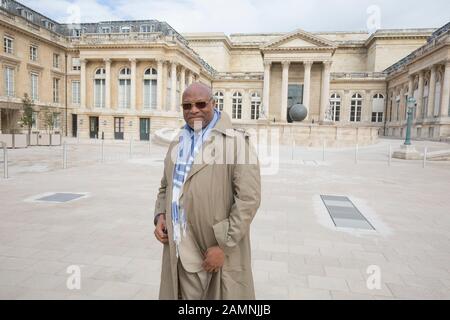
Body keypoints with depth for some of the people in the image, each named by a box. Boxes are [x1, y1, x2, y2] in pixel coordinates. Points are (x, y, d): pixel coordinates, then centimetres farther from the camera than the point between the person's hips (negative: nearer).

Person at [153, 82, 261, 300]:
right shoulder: (177, 143, 12)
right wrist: (160, 216, 4)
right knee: (188, 294, 16)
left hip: (219, 250, -5)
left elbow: (249, 198, -15)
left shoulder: (235, 142, -10)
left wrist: (223, 245, -16)